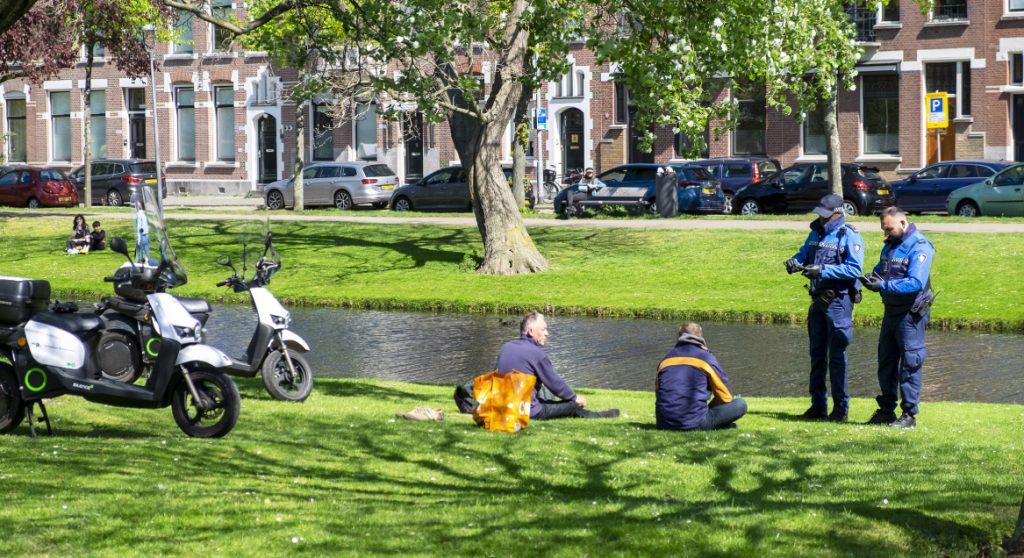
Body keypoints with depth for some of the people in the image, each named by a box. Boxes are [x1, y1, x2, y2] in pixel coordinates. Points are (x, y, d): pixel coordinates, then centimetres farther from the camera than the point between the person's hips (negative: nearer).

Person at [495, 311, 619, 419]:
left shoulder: (505, 348, 3)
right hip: (529, 412, -8)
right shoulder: (537, 354, -17)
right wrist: (575, 397, 10)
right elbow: (554, 382, -8)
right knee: (573, 406, 7)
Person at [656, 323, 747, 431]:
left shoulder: (666, 359, 17)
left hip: (664, 425, 5)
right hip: (694, 424, -5)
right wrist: (709, 408, 29)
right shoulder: (706, 358, 4)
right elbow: (726, 396, 8)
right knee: (740, 404, 7)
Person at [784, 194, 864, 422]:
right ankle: (818, 405, 19)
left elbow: (854, 269, -19)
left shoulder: (849, 236, -10)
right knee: (817, 354, 11)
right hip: (818, 300, 7)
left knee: (836, 355, -6)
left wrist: (822, 271, -25)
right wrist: (794, 262, -5)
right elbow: (804, 254, 19)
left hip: (839, 301, -7)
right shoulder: (816, 233, 12)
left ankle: (841, 408, 0)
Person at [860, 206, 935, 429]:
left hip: (911, 313, -9)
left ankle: (909, 414, 1)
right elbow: (880, 271, 20)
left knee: (910, 364, -4)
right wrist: (871, 279, -4)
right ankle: (886, 409, 22)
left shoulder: (919, 247, -14)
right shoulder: (890, 246, 14)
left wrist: (884, 285, -27)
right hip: (891, 310, 9)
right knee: (886, 361, 13)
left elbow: (916, 283, -24)